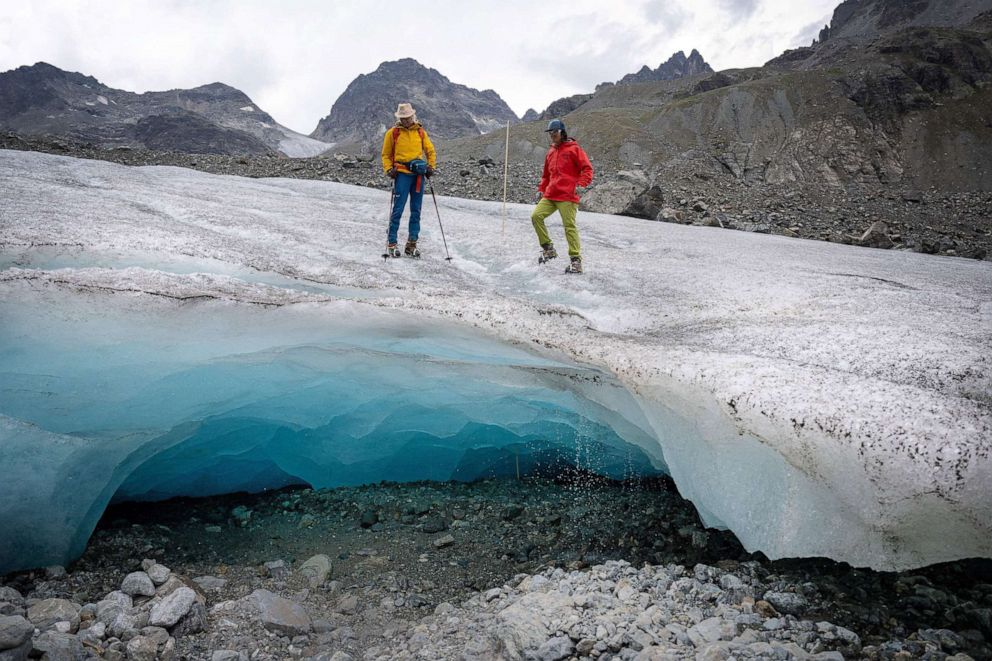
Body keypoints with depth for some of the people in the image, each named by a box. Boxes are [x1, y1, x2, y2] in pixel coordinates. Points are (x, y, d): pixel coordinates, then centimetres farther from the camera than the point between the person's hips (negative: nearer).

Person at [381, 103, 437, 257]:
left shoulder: (420, 132, 12)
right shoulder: (392, 133, 4)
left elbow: (430, 150, 18)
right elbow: (386, 155, 10)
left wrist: (431, 166, 3)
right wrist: (389, 169, -6)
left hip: (419, 174, 3)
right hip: (402, 174, -3)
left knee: (416, 211, 6)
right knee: (397, 209, -8)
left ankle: (412, 243, 12)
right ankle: (391, 243, -3)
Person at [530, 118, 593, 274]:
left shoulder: (573, 148, 0)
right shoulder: (551, 152, 19)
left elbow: (587, 168, -5)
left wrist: (581, 184, -19)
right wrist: (541, 189, 20)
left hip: (567, 196, -6)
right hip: (550, 195, 6)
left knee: (569, 226, -8)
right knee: (536, 216, -10)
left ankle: (576, 260, -2)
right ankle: (548, 248, 1)